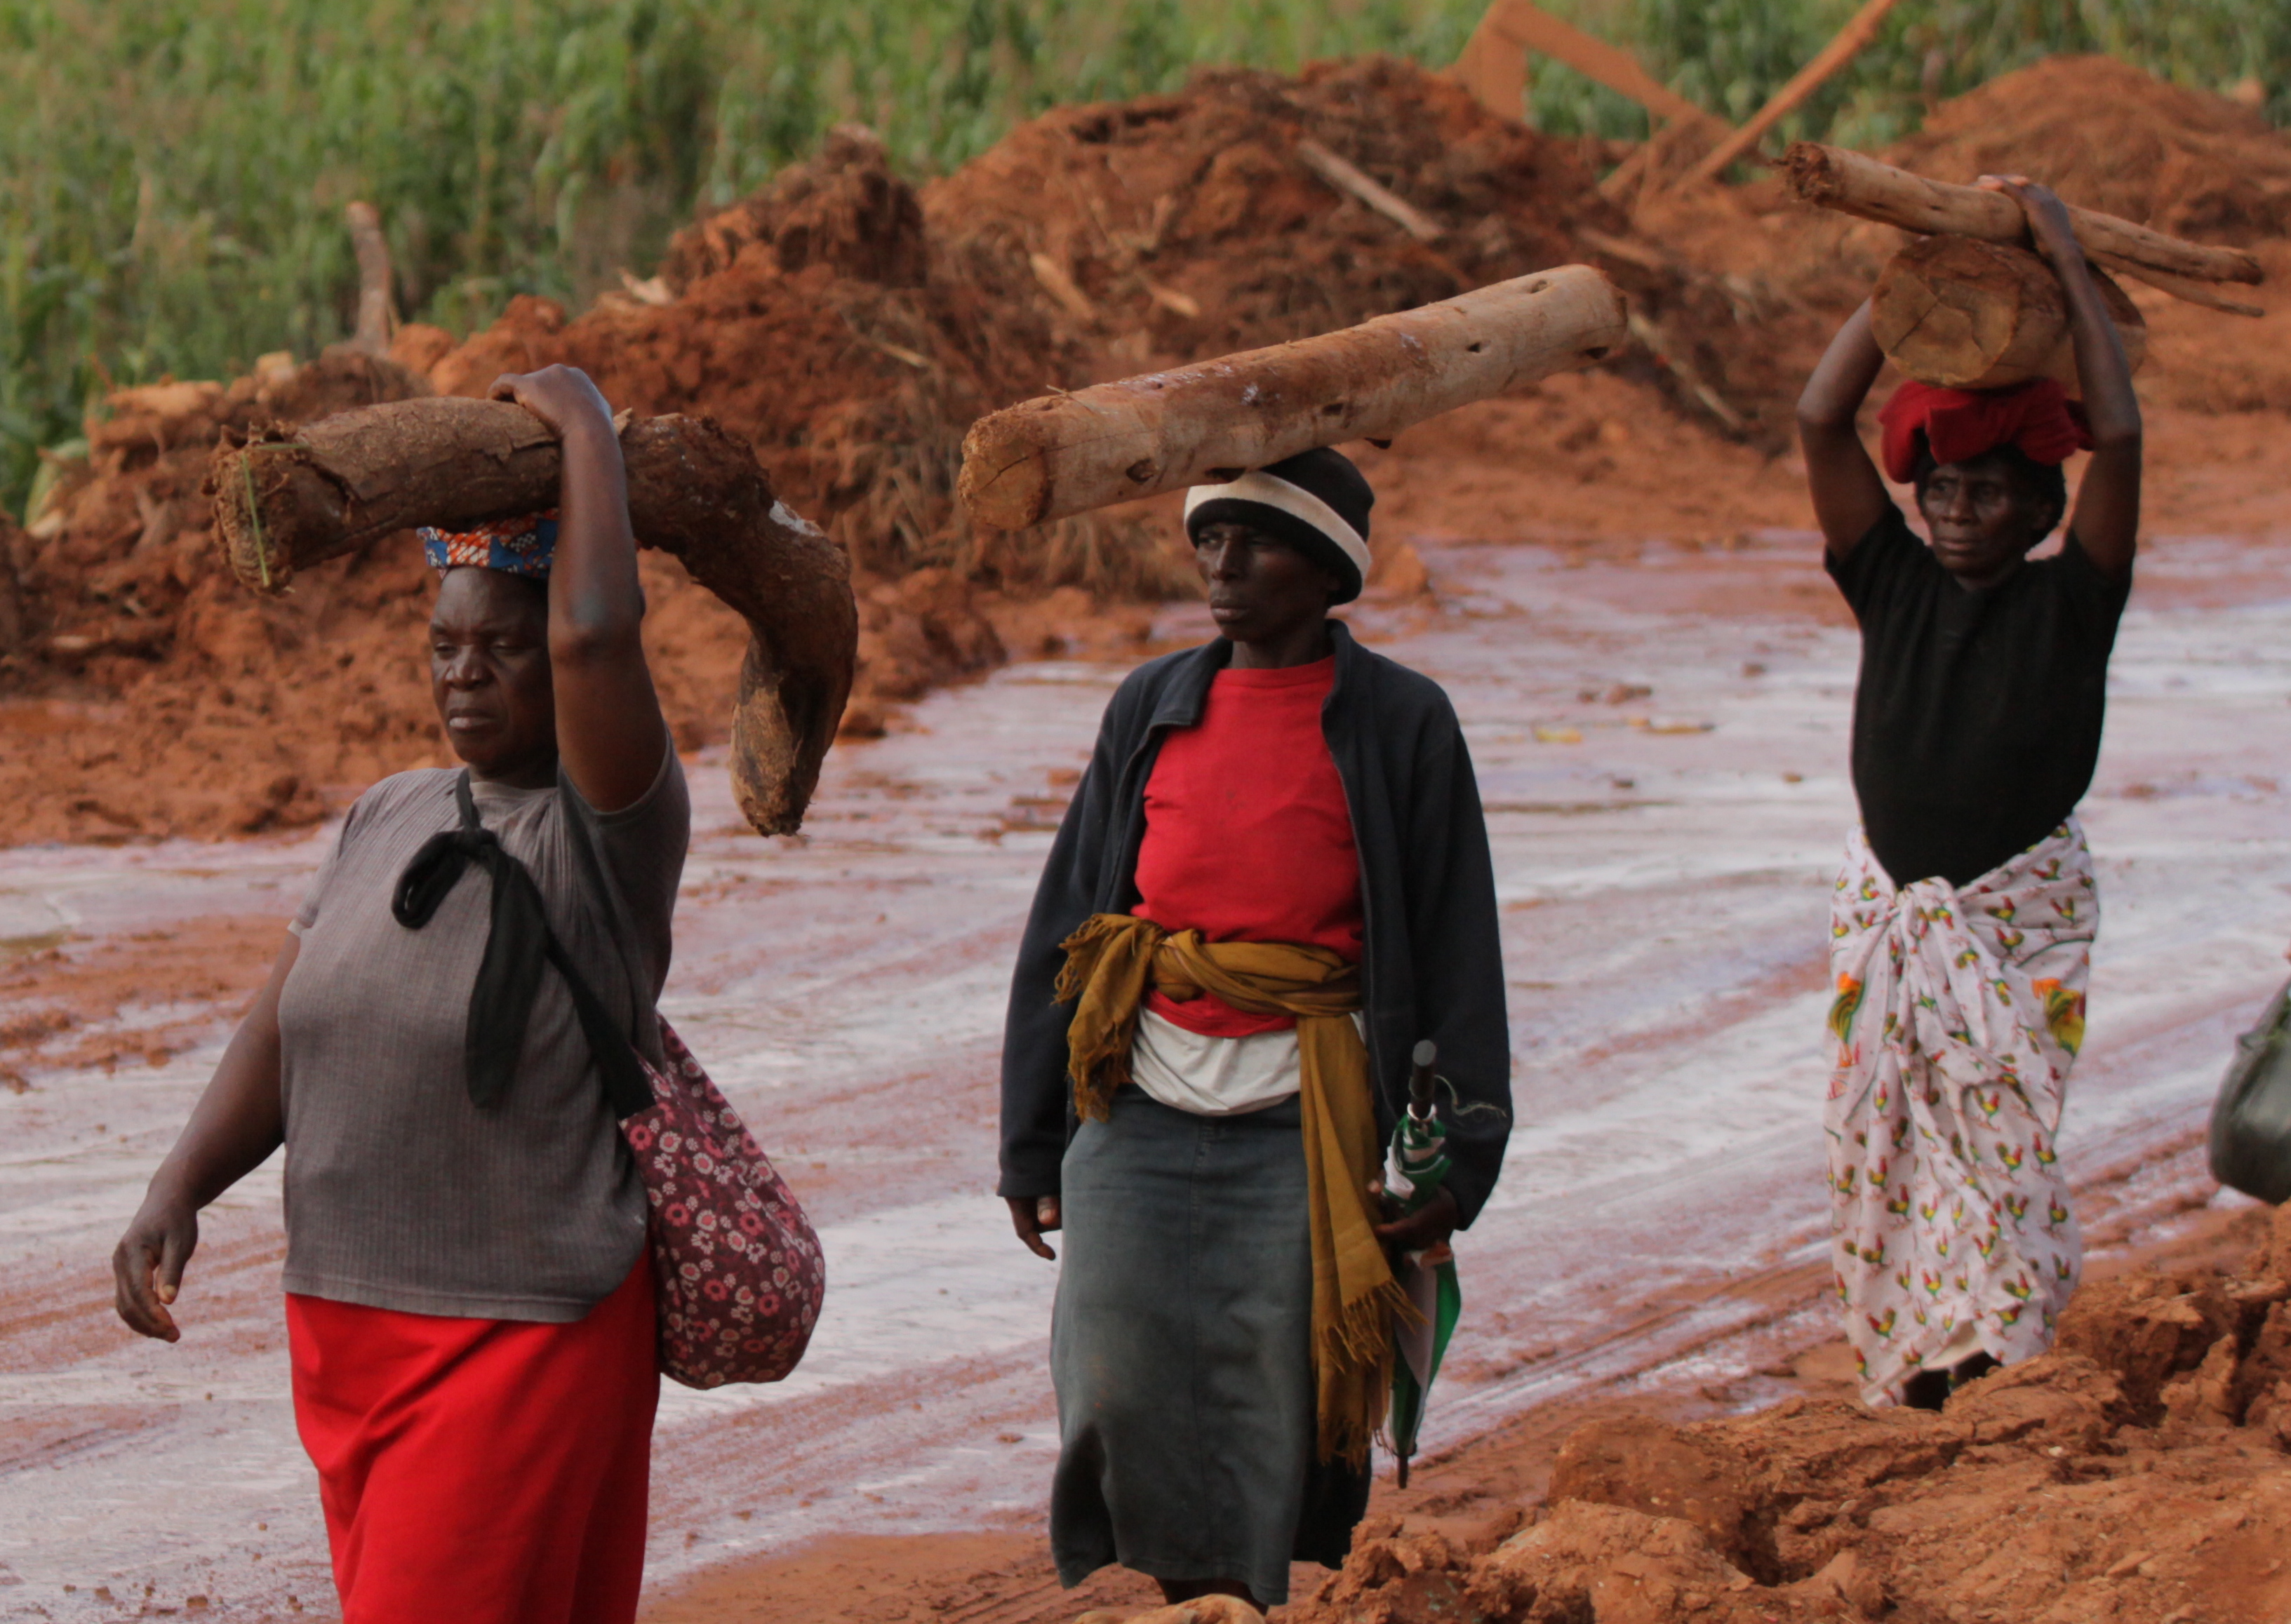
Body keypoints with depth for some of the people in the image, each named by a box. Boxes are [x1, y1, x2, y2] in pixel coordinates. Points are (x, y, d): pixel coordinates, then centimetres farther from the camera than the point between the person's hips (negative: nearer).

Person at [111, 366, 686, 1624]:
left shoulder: (605, 830, -11)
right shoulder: (389, 821, 11)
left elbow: (596, 636, -29)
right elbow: (277, 1044, 9)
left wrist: (583, 426, -15)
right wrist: (175, 1195, -7)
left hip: (526, 1341, -7)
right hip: (344, 1322, 7)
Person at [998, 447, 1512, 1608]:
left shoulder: (1400, 725, 2)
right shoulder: (1151, 709, 12)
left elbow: (1458, 955, 2)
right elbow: (1064, 929, 15)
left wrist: (1454, 1158, -4)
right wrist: (1031, 1144, 12)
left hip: (1304, 1134, -3)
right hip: (1140, 1121, 3)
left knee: (1280, 1424, -2)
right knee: (1122, 1402, -7)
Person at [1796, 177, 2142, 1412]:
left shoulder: (2067, 605, -5)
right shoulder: (1895, 585, 3)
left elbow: (2119, 438, -17)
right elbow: (1820, 422, -5)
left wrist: (2067, 265, -12)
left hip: (2019, 913, -3)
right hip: (1889, 911, 4)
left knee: (2003, 1135, -10)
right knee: (1877, 1146, 3)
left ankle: (1997, 1370, -9)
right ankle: (1907, 1376, 11)